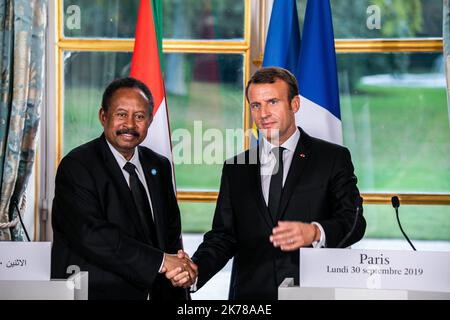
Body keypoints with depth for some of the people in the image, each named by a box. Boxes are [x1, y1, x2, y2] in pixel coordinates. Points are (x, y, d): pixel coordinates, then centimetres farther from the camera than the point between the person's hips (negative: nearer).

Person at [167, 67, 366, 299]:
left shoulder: (333, 158, 1)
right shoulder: (235, 169, 11)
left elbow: (354, 221, -8)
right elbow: (223, 235, 7)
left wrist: (315, 233, -27)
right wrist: (196, 268, -11)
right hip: (251, 293, 3)